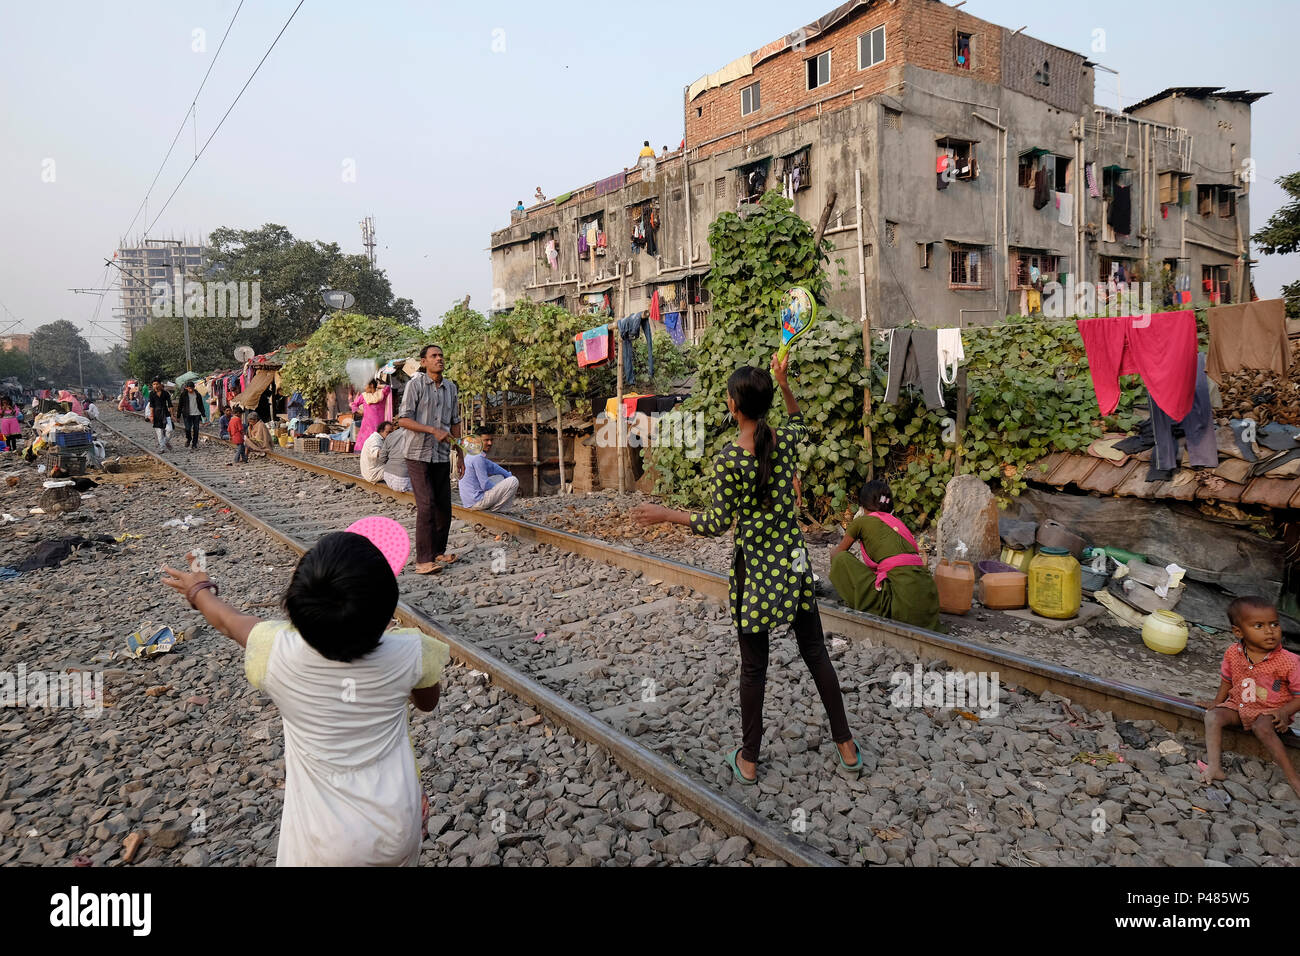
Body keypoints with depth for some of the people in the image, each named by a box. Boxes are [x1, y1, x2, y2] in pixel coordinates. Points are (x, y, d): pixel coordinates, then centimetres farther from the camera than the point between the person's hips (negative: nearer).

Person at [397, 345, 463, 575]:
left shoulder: (451, 388, 10)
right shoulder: (415, 384, -6)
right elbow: (403, 420, -11)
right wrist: (434, 430, -19)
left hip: (442, 456, 5)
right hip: (418, 455, -5)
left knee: (444, 506, 7)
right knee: (426, 506, -12)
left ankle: (438, 552, 22)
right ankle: (423, 560, -8)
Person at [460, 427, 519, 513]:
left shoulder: (472, 454, 12)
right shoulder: (478, 458, -18)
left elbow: (492, 467, 23)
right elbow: (485, 485, -19)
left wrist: (509, 476, 15)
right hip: (476, 501, -10)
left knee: (500, 477, 28)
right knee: (513, 481, -9)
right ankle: (494, 510, 0)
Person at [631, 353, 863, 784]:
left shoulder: (728, 459, -18)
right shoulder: (786, 442, -4)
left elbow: (717, 523, -12)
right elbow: (798, 422, 23)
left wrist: (664, 514, -2)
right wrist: (784, 384, 20)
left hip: (754, 568, -4)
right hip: (793, 562, 4)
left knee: (754, 665, 9)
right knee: (816, 653, 16)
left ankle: (749, 760, 24)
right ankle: (846, 749, 26)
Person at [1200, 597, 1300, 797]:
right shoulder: (1233, 653, -5)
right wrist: (1218, 701, 8)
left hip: (1269, 712, -4)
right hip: (1238, 706, 4)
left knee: (1262, 727, -32)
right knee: (1213, 716, -19)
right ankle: (1213, 766, -27)